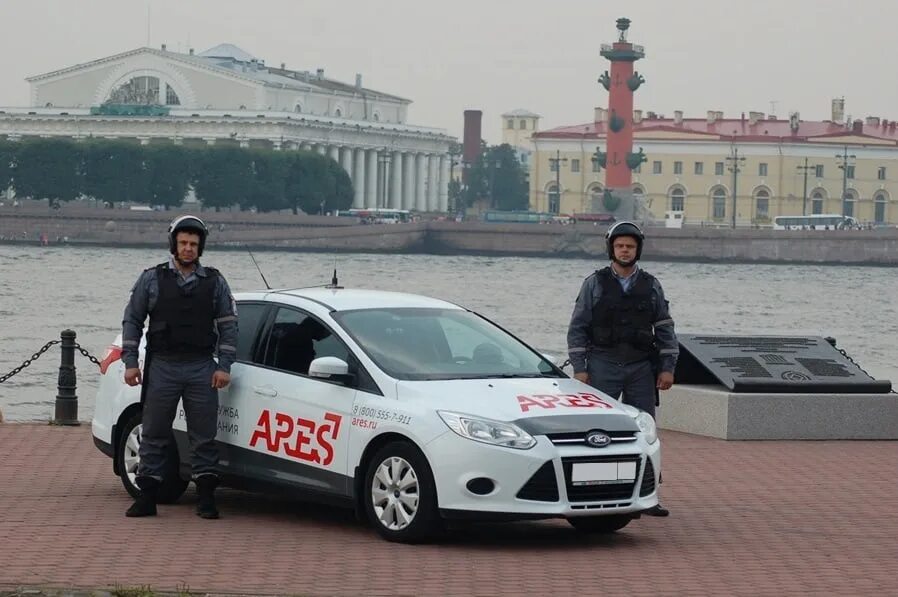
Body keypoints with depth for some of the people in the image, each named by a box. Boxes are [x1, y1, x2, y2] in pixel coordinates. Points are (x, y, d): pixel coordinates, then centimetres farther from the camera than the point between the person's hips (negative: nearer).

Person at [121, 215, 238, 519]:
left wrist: (224, 366, -2)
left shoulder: (214, 282, 8)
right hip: (161, 368, 0)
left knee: (204, 436, 0)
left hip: (202, 369, 0)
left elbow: (228, 325, 8)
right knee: (153, 435, 2)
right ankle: (147, 497, 6)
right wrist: (130, 362, -1)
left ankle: (206, 498, 5)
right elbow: (132, 320, 7)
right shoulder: (151, 279, 6)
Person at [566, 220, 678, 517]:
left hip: (641, 369, 2)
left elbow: (665, 329, 10)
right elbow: (577, 328, 1)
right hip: (603, 367, -2)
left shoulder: (651, 286, 9)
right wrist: (579, 368, -6)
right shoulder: (594, 284, 2)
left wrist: (667, 368, 2)